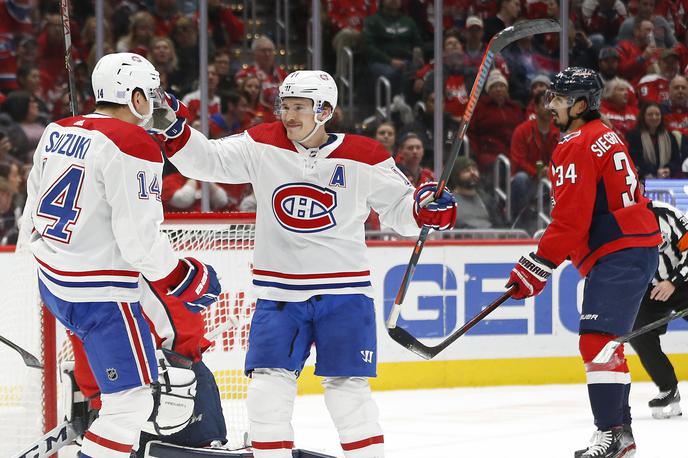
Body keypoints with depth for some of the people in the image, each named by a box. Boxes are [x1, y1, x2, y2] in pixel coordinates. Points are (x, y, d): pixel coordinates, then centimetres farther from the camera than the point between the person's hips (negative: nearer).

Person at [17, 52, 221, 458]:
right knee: (132, 402, -5)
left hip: (53, 283, 9)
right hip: (100, 294, -9)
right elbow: (140, 239, -21)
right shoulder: (133, 147, -18)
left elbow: (33, 207, 17)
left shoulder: (57, 133, 7)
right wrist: (188, 279, -7)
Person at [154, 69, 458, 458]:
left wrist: (428, 208, -17)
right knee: (269, 388, -3)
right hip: (279, 293, 2)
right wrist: (175, 130, -19)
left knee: (348, 391, -3)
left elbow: (401, 209, 3)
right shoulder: (262, 146, 0)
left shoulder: (364, 158, -4)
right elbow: (206, 160, -3)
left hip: (344, 293, -2)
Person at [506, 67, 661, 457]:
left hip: (618, 254, -11)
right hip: (637, 246, 11)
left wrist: (535, 269, -15)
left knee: (598, 341, -16)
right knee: (606, 343, 16)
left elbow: (571, 221, -19)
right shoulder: (604, 136, 18)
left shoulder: (578, 148, -13)